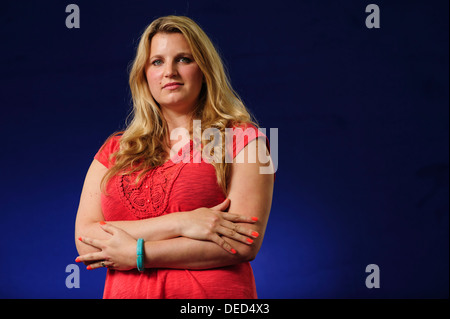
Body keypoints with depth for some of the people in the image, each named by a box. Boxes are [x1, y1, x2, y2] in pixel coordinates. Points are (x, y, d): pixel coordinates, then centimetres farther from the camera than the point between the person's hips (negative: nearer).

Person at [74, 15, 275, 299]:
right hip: (125, 292, 3)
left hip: (214, 291, -2)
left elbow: (245, 244, -12)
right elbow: (85, 240, -3)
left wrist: (138, 254, -11)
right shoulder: (115, 150, 8)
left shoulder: (243, 138, -2)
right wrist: (180, 223, -15)